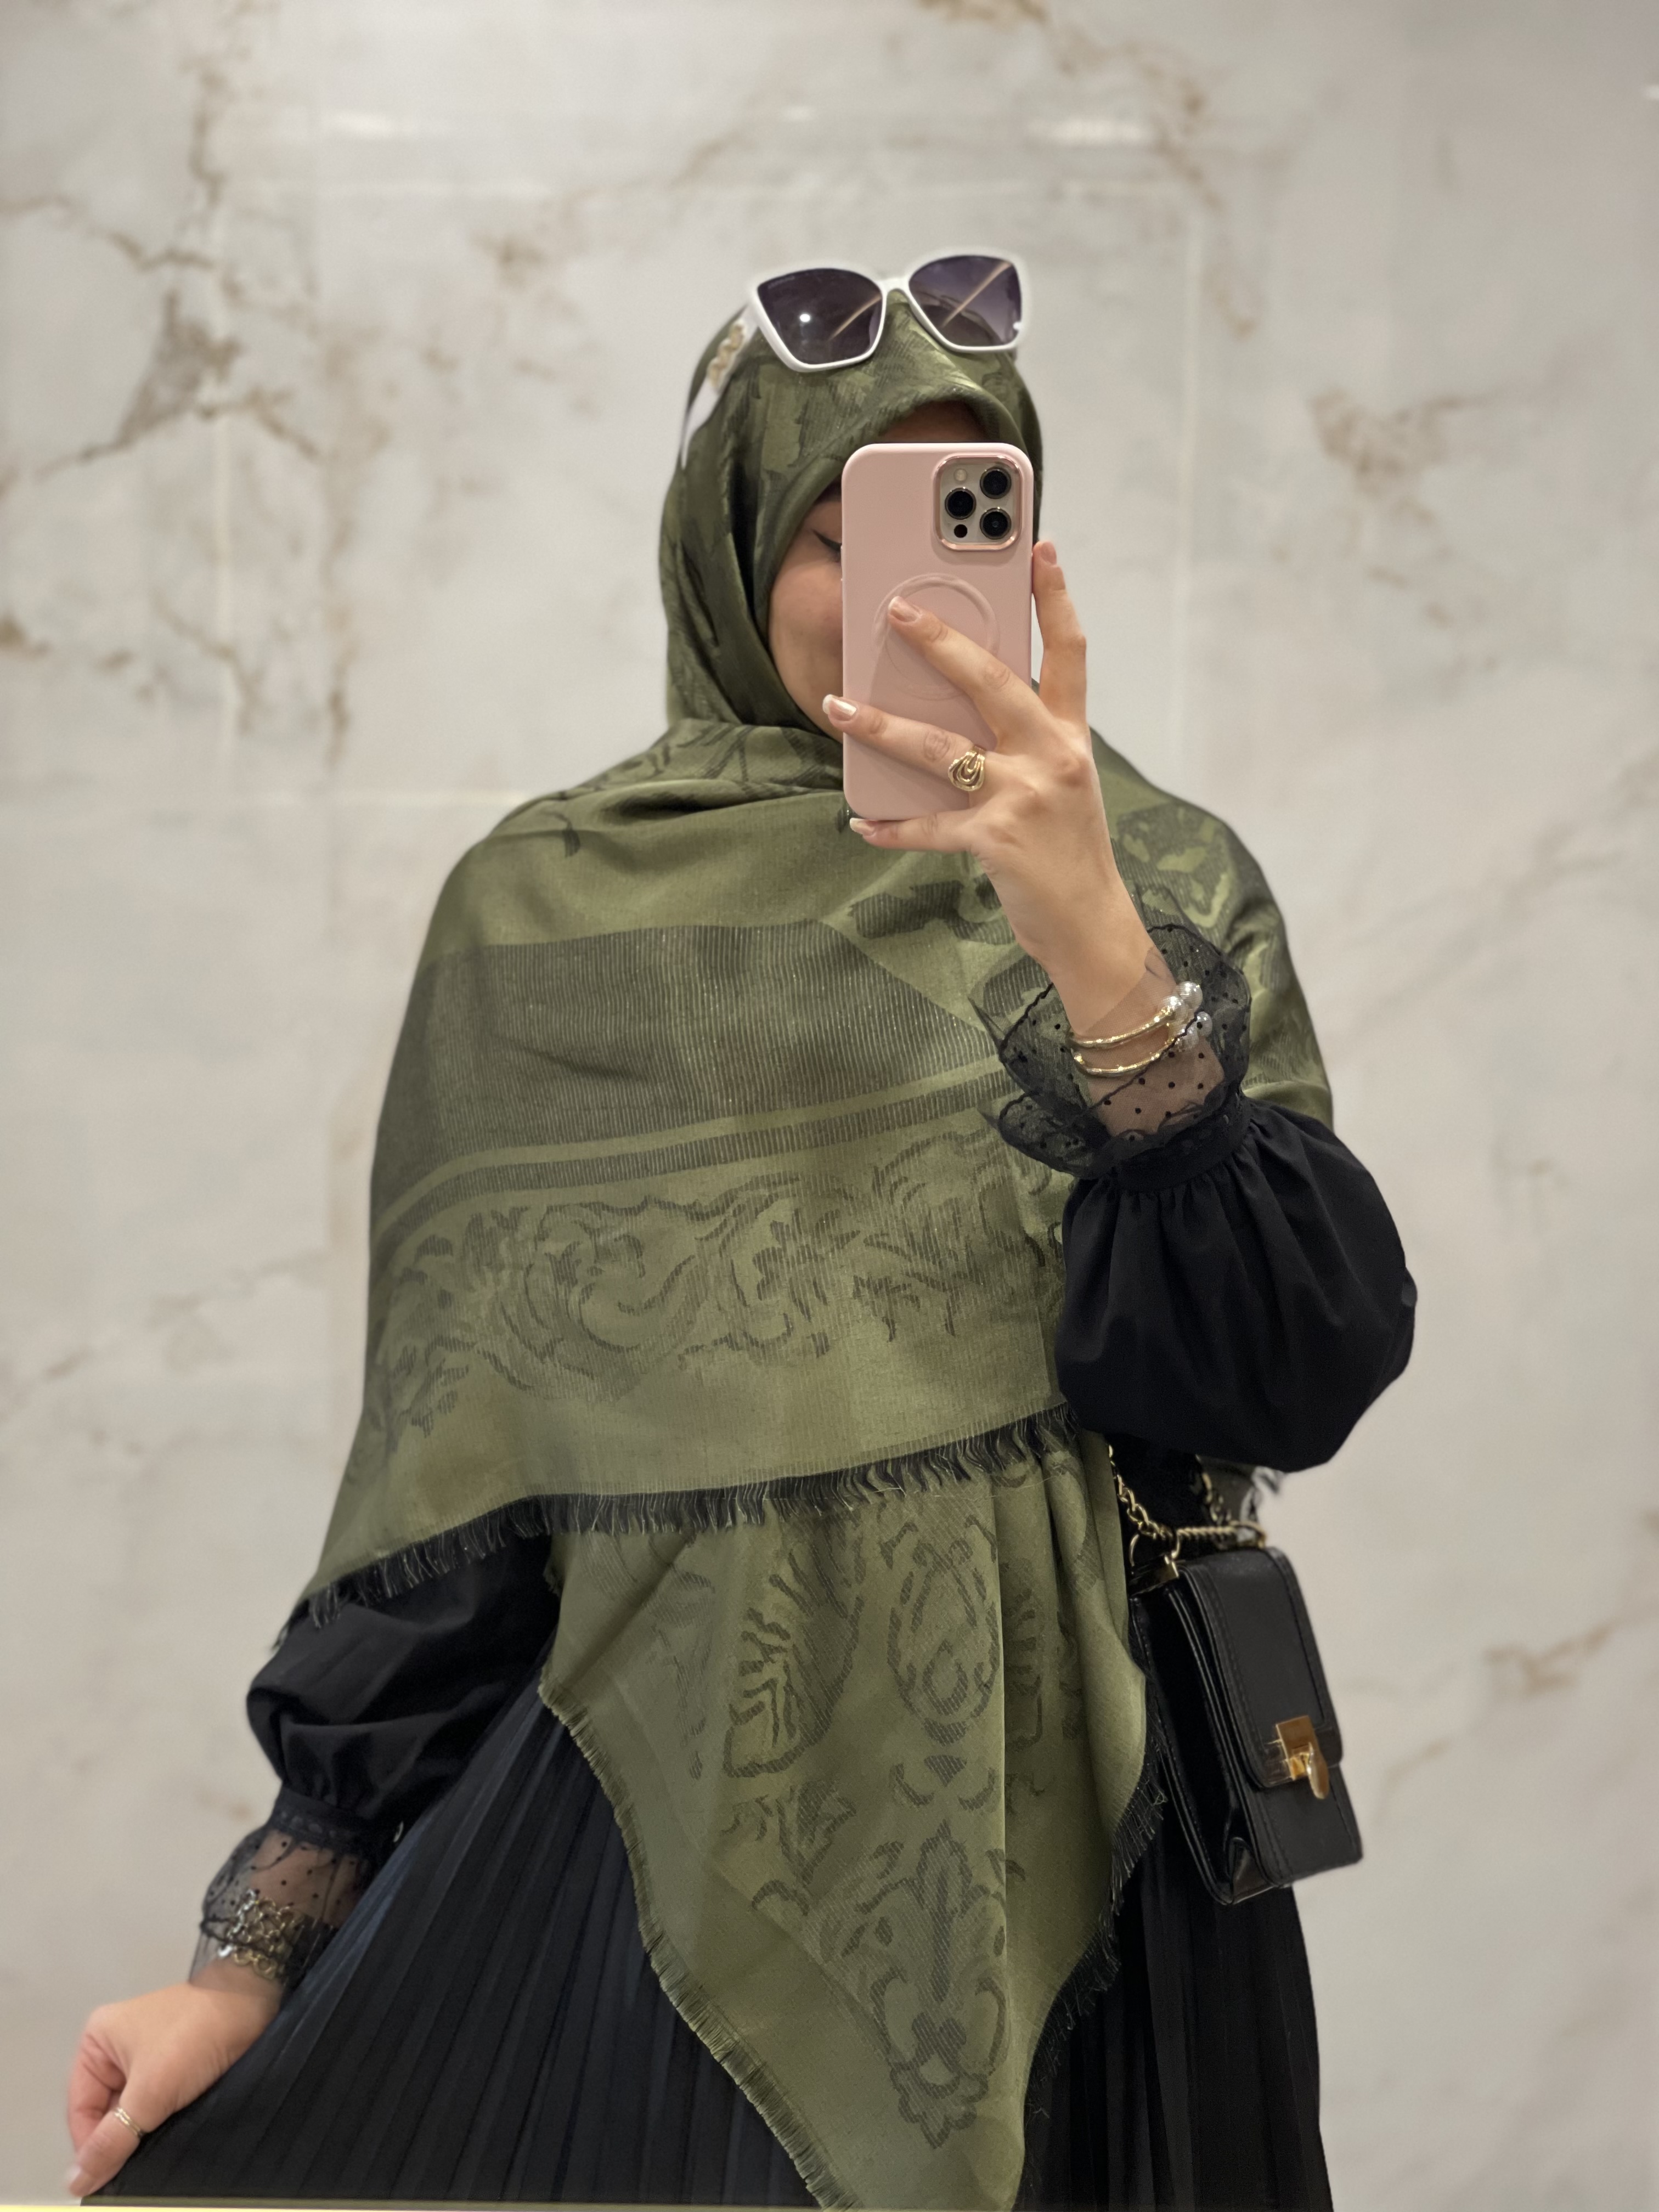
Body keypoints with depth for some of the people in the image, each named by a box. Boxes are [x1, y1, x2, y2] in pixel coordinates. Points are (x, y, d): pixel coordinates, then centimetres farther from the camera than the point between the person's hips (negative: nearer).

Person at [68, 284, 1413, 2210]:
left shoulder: (1162, 880, -1)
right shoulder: (540, 914, -1)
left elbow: (1308, 1376, -14)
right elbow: (444, 1491, 1)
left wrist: (1096, 945, -25)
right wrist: (258, 1957, 0)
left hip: (1080, 1845, 1)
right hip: (659, 1830, 0)